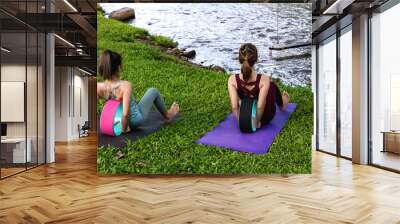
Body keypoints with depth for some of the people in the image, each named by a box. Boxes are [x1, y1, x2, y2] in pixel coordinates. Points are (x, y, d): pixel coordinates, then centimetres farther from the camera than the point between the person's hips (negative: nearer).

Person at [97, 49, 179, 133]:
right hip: (136, 120, -5)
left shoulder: (99, 87, -21)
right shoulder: (125, 86, -35)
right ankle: (167, 115, 42)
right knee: (153, 91, 16)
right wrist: (124, 129, -22)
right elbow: (125, 114, -39)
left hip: (117, 120, 5)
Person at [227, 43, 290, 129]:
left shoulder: (232, 80, -24)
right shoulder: (264, 80, -30)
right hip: (265, 117, -1)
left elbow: (234, 107, -24)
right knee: (272, 85, 26)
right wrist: (257, 122, -16)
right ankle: (282, 105, 60)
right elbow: (260, 106, -32)